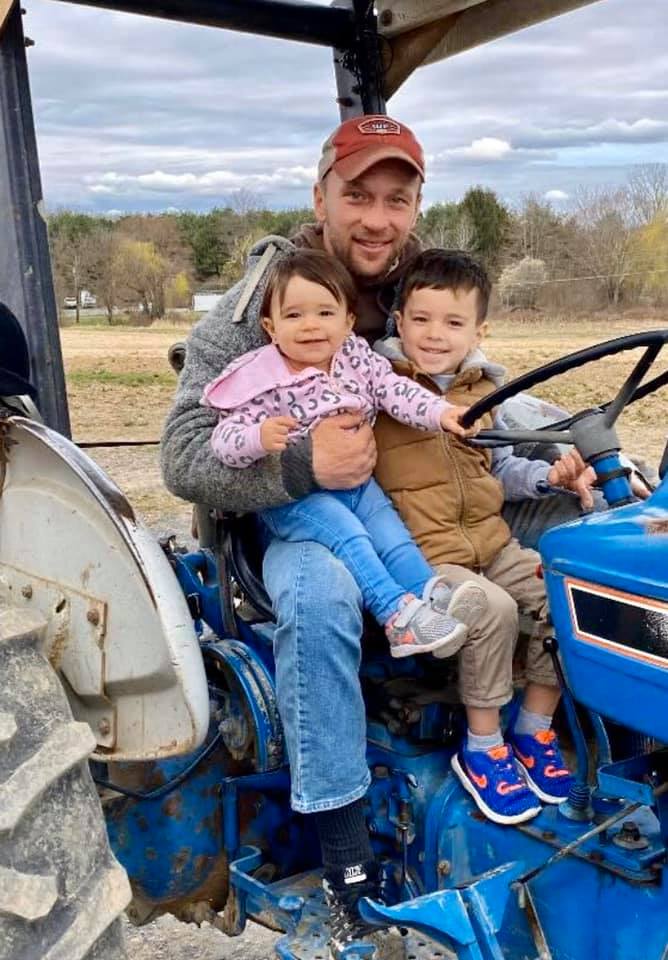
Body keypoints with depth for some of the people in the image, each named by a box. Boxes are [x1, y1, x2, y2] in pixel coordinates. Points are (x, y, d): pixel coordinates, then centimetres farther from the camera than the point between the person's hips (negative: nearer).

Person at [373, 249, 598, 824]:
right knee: (493, 609, -27)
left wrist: (549, 475, 9)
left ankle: (534, 732, 11)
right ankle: (482, 748, -5)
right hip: (422, 552, -6)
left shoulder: (482, 391, 14)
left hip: (488, 540, 7)